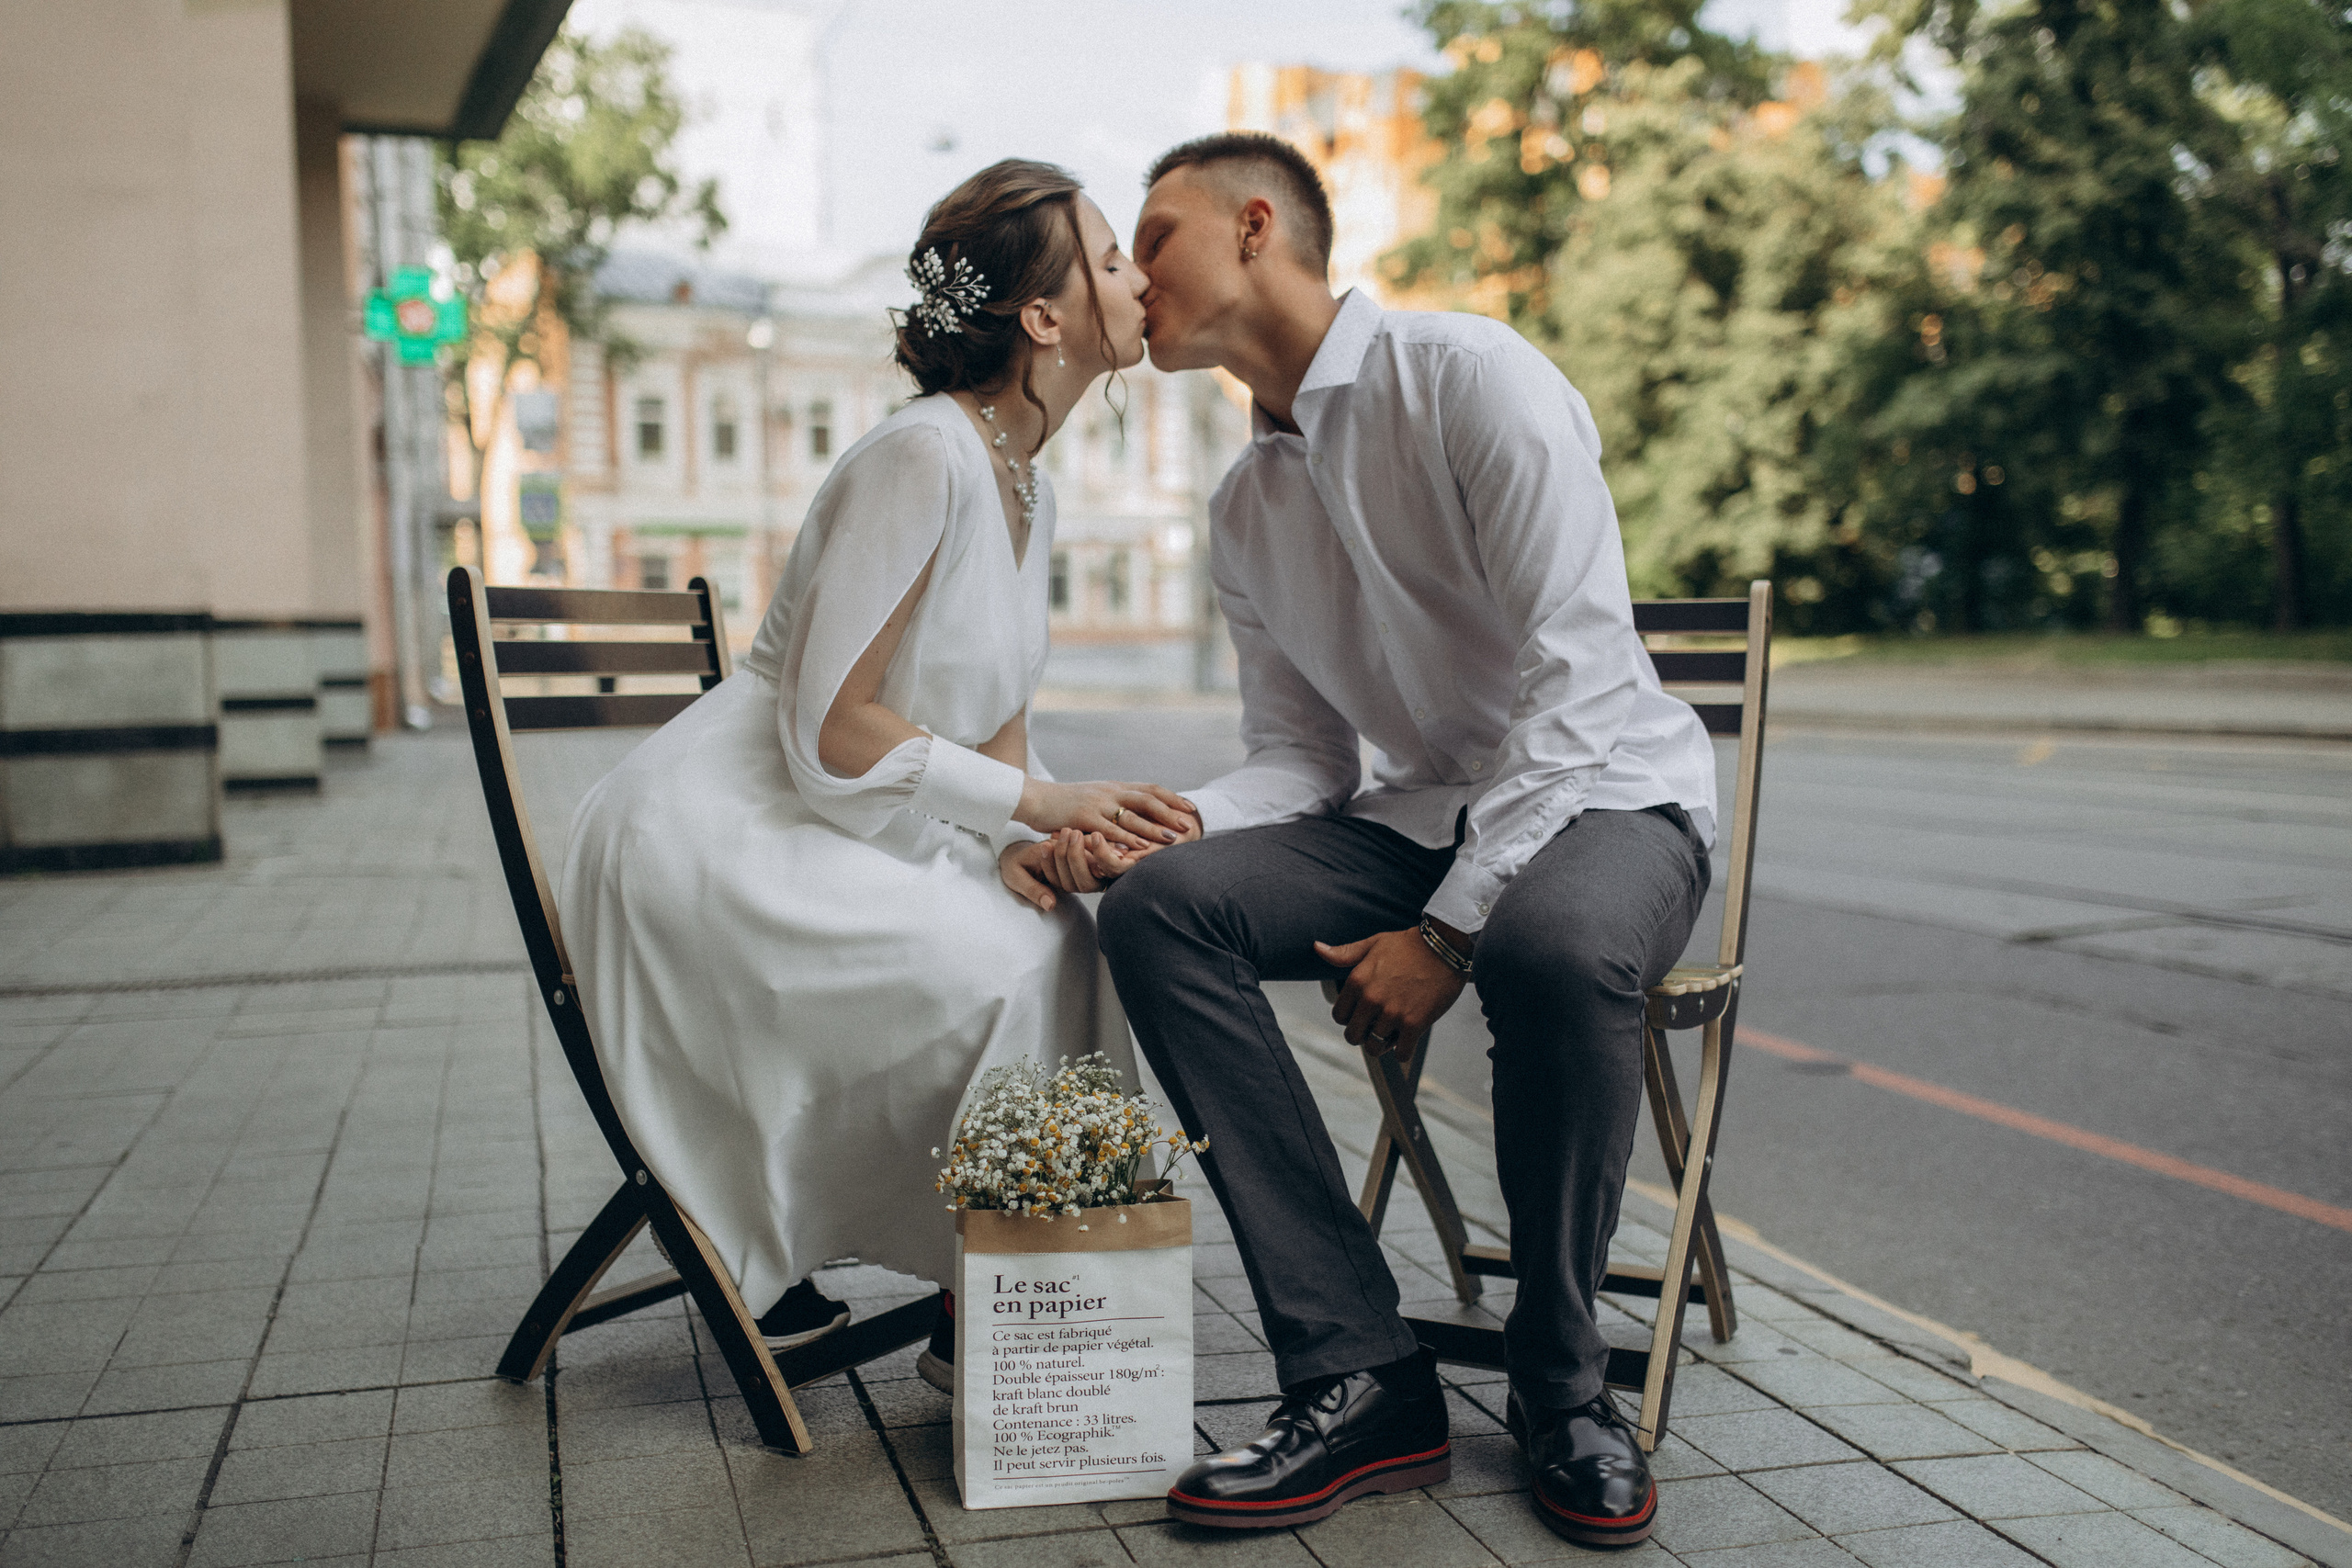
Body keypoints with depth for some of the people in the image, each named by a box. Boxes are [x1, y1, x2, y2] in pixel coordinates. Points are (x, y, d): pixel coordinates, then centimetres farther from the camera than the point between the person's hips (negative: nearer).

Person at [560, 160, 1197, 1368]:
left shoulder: (1026, 488, 10)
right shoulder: (922, 458, -19)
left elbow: (992, 725, 10)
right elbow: (832, 730, -22)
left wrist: (1024, 845, -10)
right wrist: (1042, 805, -19)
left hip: (830, 840, 9)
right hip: (709, 846, -9)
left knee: (1068, 932, -7)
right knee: (1006, 965, -22)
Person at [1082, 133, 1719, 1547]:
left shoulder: (1469, 374, -12)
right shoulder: (1246, 507, 11)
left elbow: (1572, 678, -19)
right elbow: (1302, 760, 8)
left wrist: (1449, 928, -23)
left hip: (1607, 794, -6)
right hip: (1421, 812, 6)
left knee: (1556, 938, -41)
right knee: (1158, 904, -19)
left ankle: (1563, 1380, -14)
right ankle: (1358, 1375, -21)